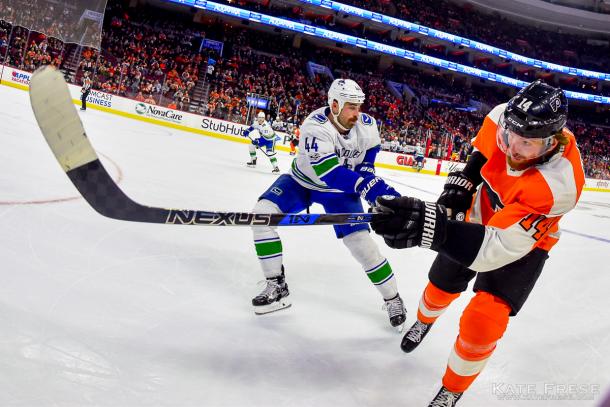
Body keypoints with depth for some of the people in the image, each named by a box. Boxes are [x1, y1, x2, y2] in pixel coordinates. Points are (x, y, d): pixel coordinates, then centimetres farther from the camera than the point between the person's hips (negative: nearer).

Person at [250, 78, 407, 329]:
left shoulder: (367, 125, -19)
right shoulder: (314, 126, -34)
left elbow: (367, 159, 0)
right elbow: (329, 172, -45)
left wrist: (374, 189, -16)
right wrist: (372, 187, -53)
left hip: (340, 190, 2)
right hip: (302, 180, -1)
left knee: (361, 241, -12)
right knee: (263, 212, -22)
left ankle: (392, 298, 10)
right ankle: (277, 287, -9)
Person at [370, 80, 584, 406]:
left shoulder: (556, 184, -42)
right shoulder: (504, 118, -27)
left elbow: (499, 247, -47)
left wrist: (429, 227, -61)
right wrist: (463, 182, -14)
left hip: (525, 241, -5)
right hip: (481, 215, 5)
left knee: (482, 324, -16)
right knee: (441, 287, 20)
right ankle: (424, 320, 58)